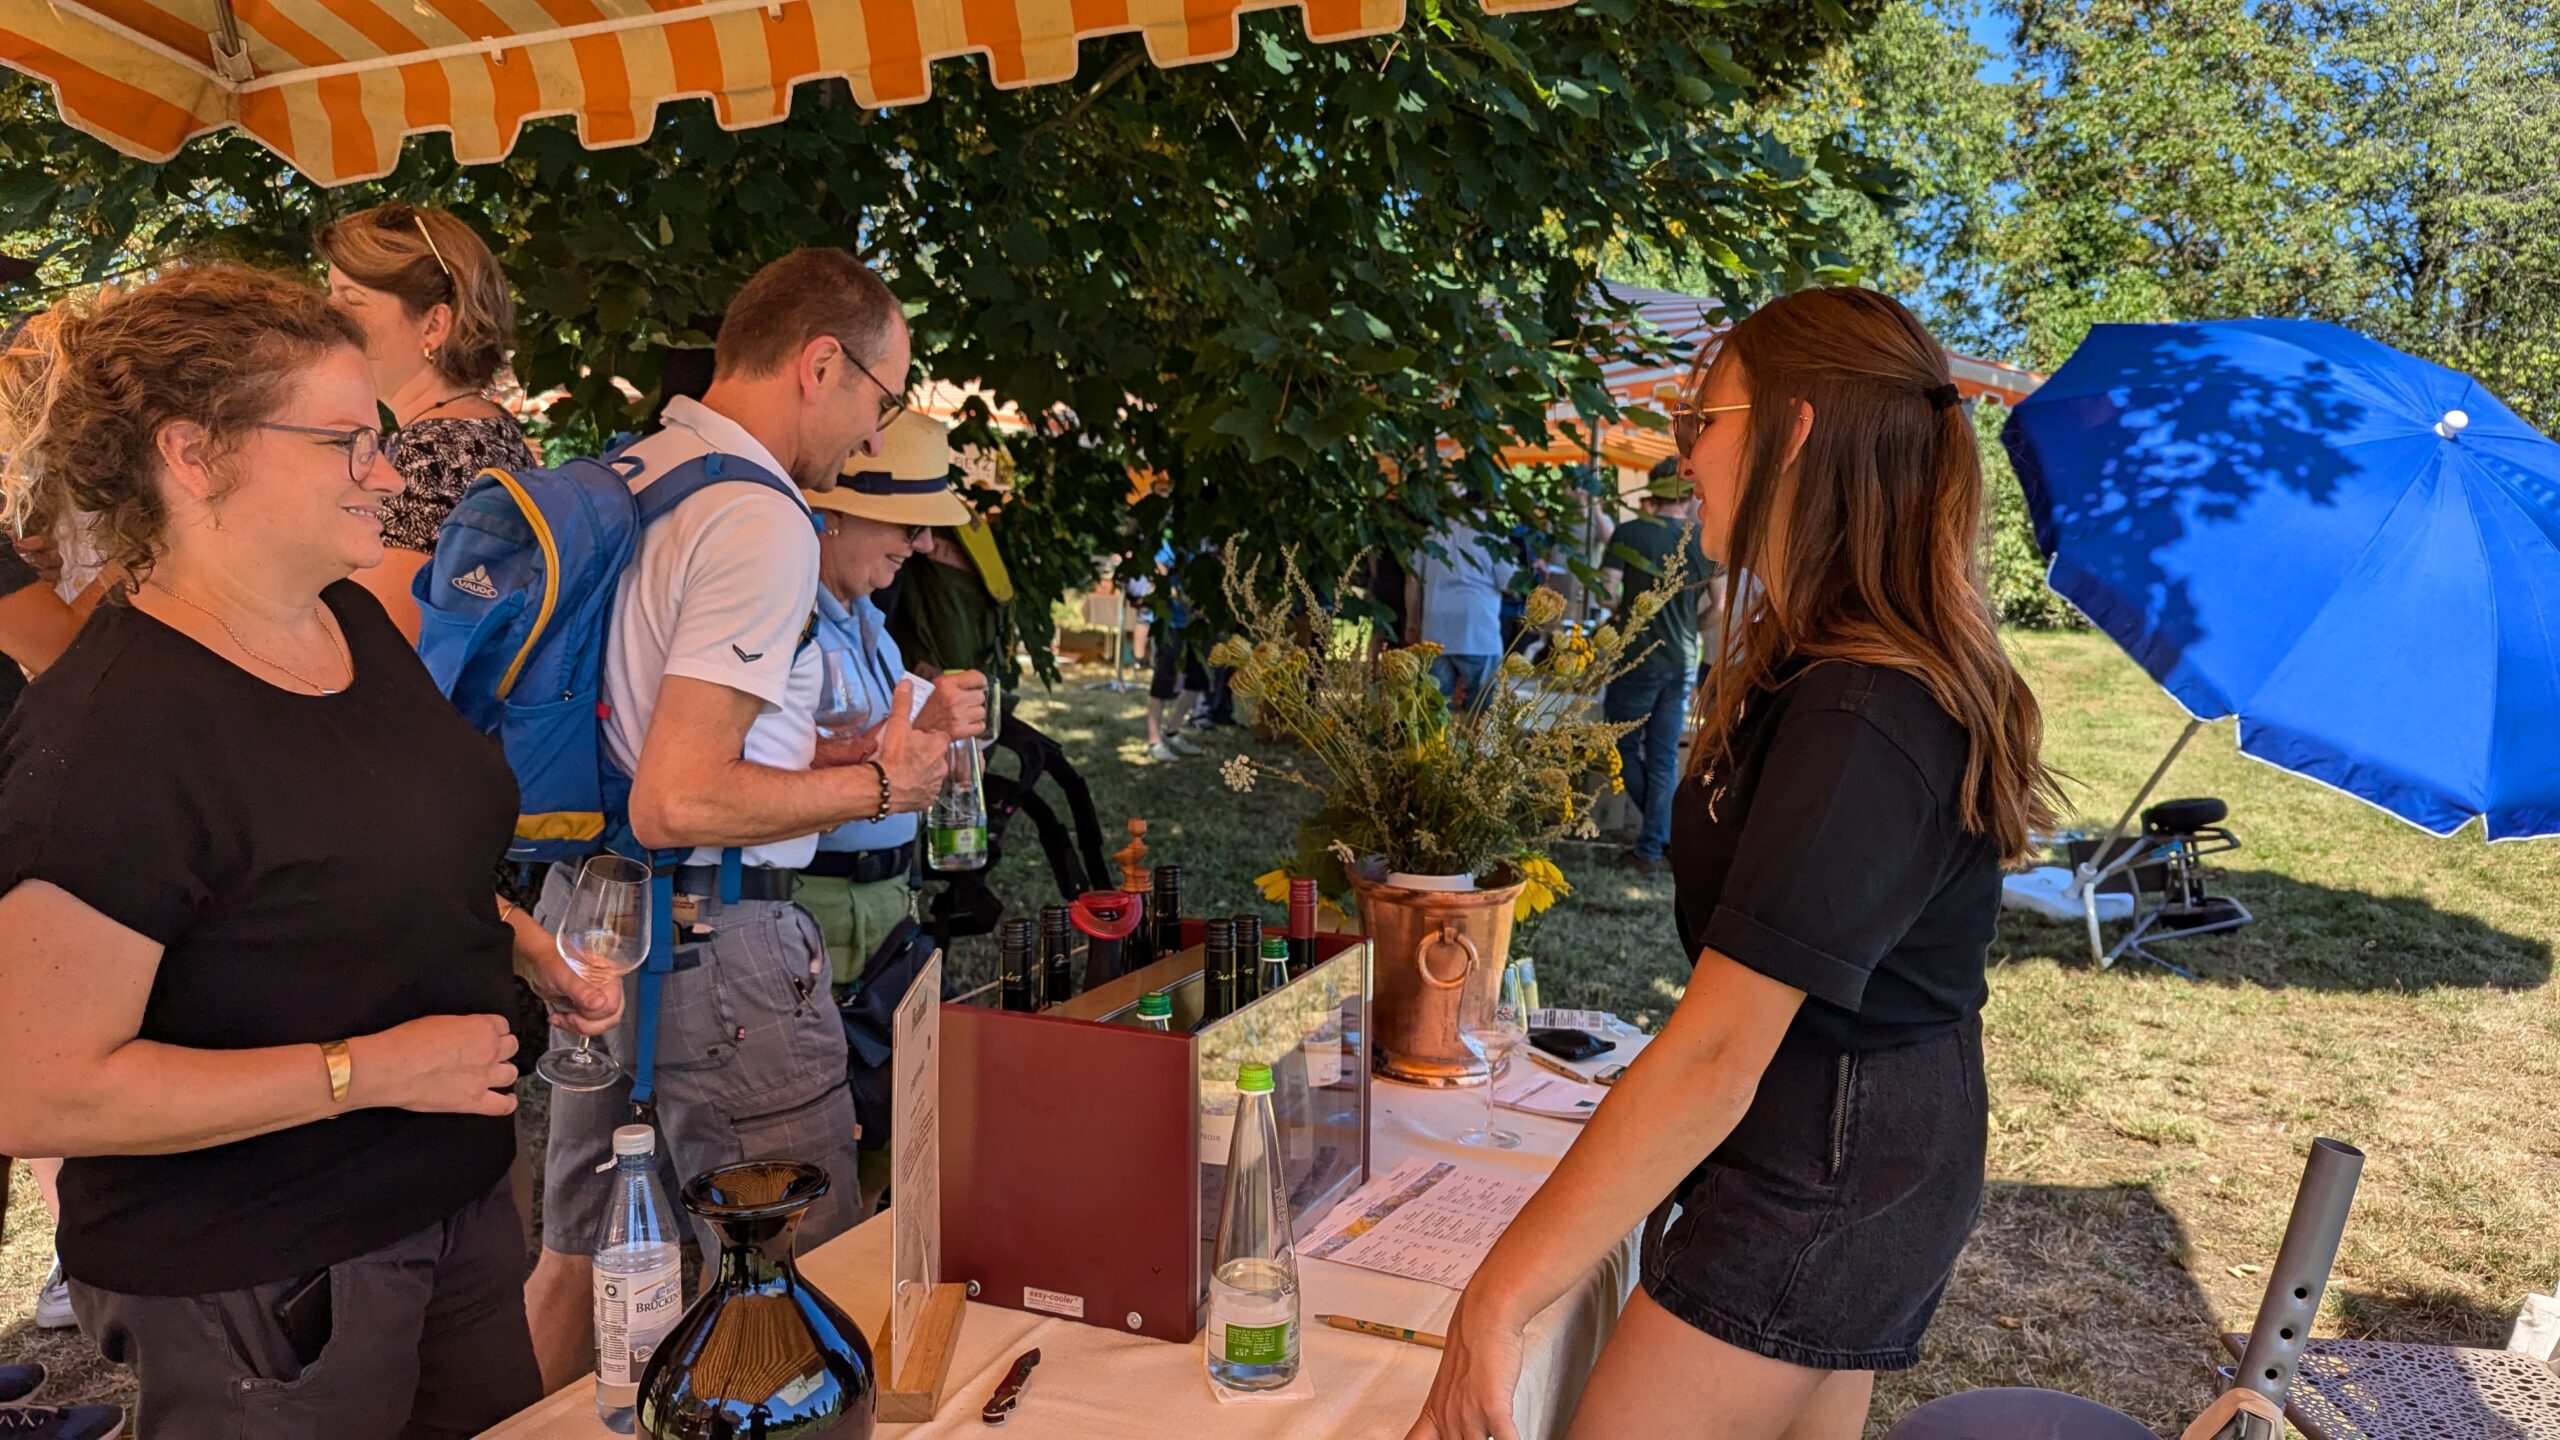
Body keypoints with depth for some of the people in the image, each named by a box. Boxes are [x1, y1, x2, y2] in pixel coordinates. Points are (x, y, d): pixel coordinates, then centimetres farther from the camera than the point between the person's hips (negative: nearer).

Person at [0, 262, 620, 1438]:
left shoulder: (351, 622, 2)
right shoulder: (112, 727, -24)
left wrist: (512, 938, 1)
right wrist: (368, 1069, -24)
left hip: (456, 1205, 8)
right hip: (250, 1291, -8)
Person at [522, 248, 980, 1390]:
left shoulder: (624, 478, 11)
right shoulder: (762, 524, -19)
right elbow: (680, 803, -25)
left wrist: (873, 743, 15)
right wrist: (878, 784, -12)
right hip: (709, 941, -10)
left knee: (577, 1254, 22)